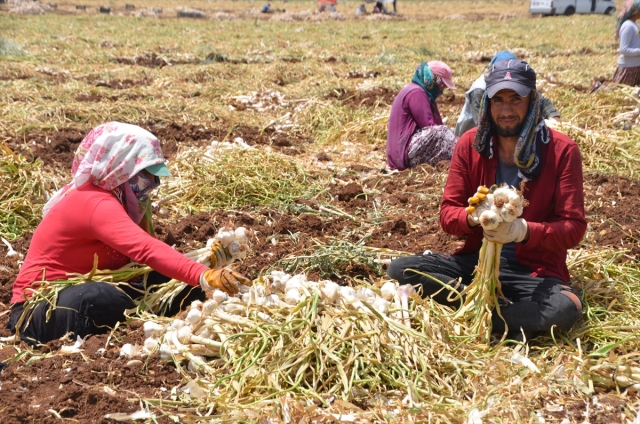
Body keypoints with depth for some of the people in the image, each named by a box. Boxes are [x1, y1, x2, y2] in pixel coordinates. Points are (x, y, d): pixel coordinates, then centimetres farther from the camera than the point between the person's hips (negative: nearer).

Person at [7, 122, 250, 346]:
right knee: (106, 298, -42)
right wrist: (204, 277, -51)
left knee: (173, 280, -8)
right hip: (40, 310, -9)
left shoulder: (116, 196, 5)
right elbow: (146, 250, -41)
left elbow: (135, 258, 2)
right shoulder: (97, 203, -25)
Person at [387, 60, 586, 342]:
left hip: (535, 270, -3)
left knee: (565, 309, -36)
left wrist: (523, 231, -28)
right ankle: (504, 312, -19)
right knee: (400, 269, -20)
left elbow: (573, 227, -10)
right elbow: (448, 214, 0)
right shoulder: (470, 144, -1)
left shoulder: (562, 150, -8)